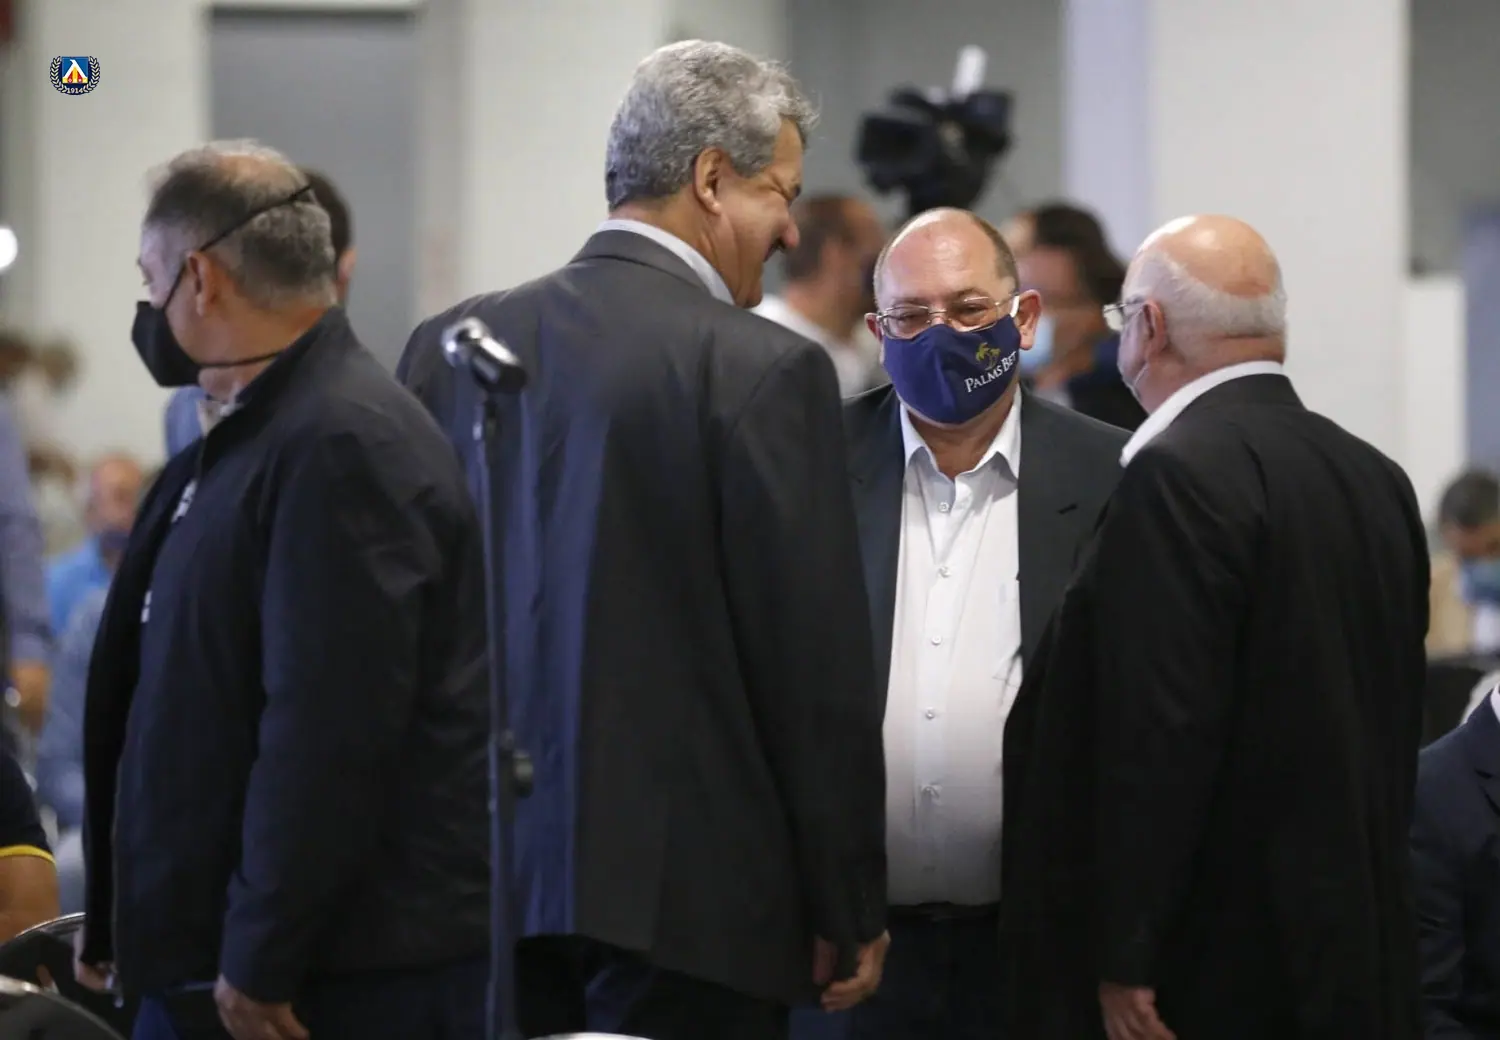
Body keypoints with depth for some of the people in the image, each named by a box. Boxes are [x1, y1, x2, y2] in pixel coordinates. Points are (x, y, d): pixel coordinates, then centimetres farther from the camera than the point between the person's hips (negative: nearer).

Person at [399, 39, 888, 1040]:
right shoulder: (767, 372, -10)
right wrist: (850, 913, -1)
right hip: (691, 886, -6)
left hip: (481, 878, 6)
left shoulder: (449, 349, 7)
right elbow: (821, 671, -9)